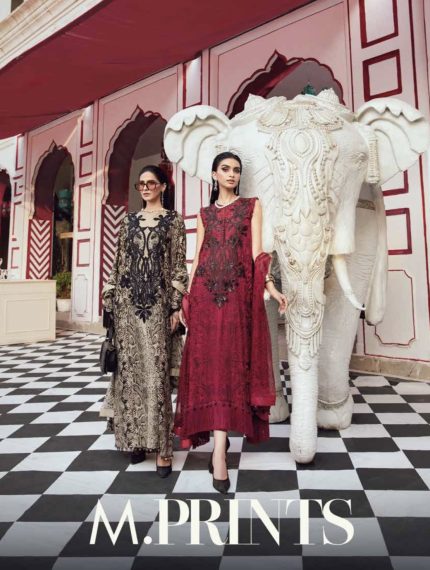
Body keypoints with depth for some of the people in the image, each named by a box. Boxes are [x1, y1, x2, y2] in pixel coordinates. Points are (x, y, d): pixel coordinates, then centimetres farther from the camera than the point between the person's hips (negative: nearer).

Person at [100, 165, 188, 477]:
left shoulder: (173, 220, 4)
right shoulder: (130, 220, 15)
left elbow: (179, 264, -2)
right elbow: (119, 262, 13)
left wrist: (176, 305, -9)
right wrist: (112, 299, 7)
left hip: (157, 302, -4)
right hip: (128, 301, 4)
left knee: (156, 372, -5)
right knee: (130, 369, 7)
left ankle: (162, 447, 5)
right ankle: (136, 438, 23)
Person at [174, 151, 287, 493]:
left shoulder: (252, 205, 12)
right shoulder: (205, 213, 19)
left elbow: (256, 250, 3)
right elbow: (197, 256, 14)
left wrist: (270, 286, -12)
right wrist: (186, 298, 7)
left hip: (237, 291, -2)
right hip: (205, 291, 3)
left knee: (228, 363, -6)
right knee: (207, 362, 2)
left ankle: (219, 451, -2)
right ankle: (220, 438, 21)